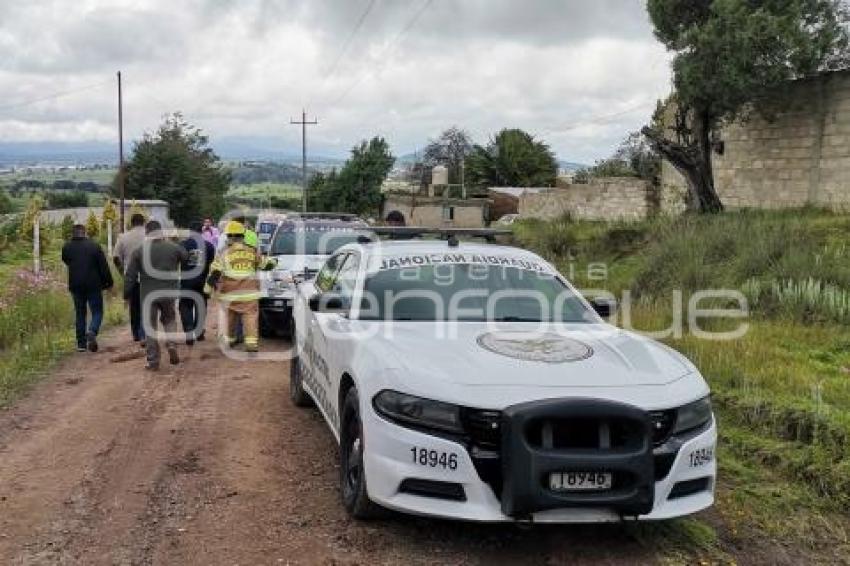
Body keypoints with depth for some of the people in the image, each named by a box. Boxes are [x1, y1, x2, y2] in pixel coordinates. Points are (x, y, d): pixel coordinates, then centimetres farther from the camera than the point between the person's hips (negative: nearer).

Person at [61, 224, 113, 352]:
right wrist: (108, 282, 3)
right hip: (93, 285, -3)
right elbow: (104, 266, -4)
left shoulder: (66, 247, 1)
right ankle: (92, 332, -23)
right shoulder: (94, 246, -5)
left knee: (80, 313, 13)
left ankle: (81, 343, 11)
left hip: (75, 286, 3)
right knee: (97, 312, 5)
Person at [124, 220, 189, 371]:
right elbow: (186, 257, 17)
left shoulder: (139, 251, -4)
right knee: (169, 319, 23)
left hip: (148, 294, -1)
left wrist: (126, 294, 6)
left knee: (150, 326, 8)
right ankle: (171, 344, -2)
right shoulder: (173, 248, -4)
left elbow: (131, 276, -4)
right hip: (168, 292, 1)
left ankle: (152, 361, 9)